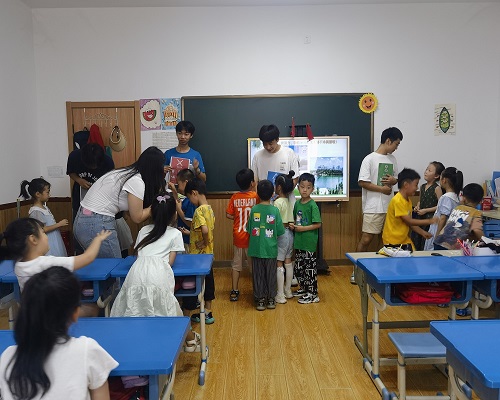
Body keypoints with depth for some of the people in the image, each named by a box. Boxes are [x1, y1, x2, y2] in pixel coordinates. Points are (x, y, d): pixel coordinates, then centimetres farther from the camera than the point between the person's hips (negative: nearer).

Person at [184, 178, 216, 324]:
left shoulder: (199, 210, -20)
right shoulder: (210, 209, 6)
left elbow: (205, 230, -35)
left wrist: (204, 242, -20)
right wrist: (190, 232, 15)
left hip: (198, 255, -9)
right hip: (208, 254, 9)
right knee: (208, 281, 16)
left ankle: (186, 314, 15)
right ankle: (207, 313, 27)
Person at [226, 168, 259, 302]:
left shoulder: (234, 197, -3)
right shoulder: (256, 196, -12)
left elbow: (228, 215, -1)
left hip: (238, 236, 3)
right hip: (251, 237, -3)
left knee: (236, 264, 14)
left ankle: (234, 291, 19)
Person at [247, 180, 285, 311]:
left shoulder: (254, 209, -7)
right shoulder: (275, 210, -9)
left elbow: (249, 229, 0)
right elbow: (280, 231, -5)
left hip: (256, 249, 0)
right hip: (270, 249, 0)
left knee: (258, 275, 10)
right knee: (271, 274, 12)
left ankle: (260, 300, 15)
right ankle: (271, 299, 21)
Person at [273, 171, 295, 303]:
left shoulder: (278, 202, -16)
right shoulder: (289, 201, 6)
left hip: (281, 234, -8)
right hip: (290, 233, 8)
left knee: (279, 264, -1)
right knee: (288, 262, 16)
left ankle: (280, 296, 3)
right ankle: (288, 291, 27)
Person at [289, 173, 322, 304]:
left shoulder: (313, 205, -13)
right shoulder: (297, 203, 7)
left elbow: (318, 224, -16)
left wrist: (303, 228, -19)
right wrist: (293, 225, -1)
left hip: (309, 242, -7)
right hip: (298, 241, 7)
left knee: (310, 268, 1)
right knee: (298, 267, 17)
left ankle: (313, 294, 12)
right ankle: (304, 288, 35)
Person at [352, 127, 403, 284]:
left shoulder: (392, 159, 13)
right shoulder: (370, 159, -8)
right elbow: (362, 182, -14)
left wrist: (393, 181, -1)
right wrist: (382, 189, -12)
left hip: (389, 206, 7)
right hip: (373, 207, -7)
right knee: (366, 239, -5)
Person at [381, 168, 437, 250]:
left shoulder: (408, 201, 8)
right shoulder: (397, 201, -20)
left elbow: (410, 222, 11)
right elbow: (409, 221, -20)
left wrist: (422, 232, 1)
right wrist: (429, 221, -14)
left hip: (404, 240, 8)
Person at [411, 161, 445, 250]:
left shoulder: (437, 188, -10)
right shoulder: (422, 187, 10)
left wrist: (426, 210, -14)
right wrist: (417, 207, 4)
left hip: (430, 218, -6)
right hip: (420, 218, 6)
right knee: (415, 240, 9)